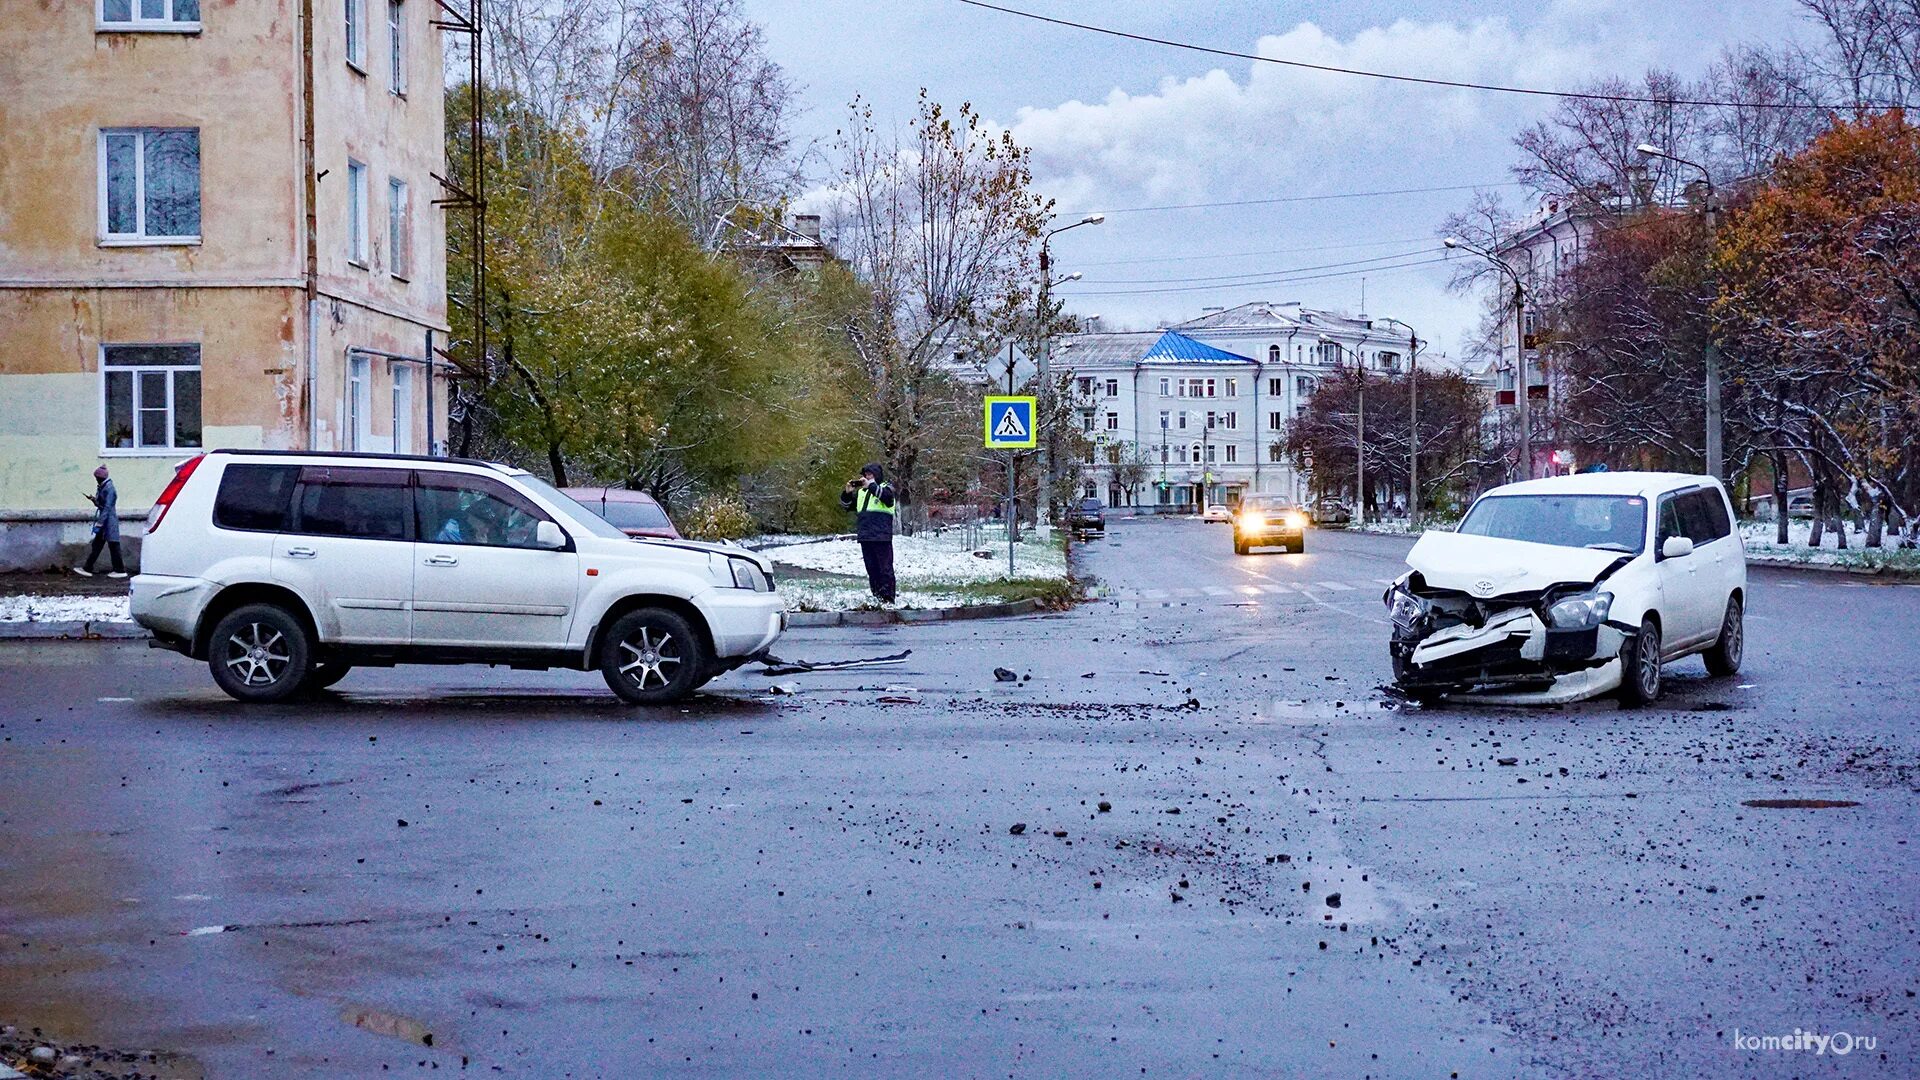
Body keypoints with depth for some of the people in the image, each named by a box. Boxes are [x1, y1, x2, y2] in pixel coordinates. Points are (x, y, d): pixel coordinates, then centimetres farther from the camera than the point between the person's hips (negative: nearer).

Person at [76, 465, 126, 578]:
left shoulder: (109, 488, -16)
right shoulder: (102, 488, 13)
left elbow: (107, 507, -20)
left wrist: (99, 523, -21)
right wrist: (94, 500, 1)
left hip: (109, 521, -10)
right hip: (105, 521, 10)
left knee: (113, 545, -3)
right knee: (96, 544, 9)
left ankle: (120, 570, 3)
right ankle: (87, 569, 10)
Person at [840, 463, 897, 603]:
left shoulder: (886, 487, 5)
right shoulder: (861, 491, 21)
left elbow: (887, 496, -18)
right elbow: (846, 504, 21)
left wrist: (870, 485, -20)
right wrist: (848, 492, 3)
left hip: (881, 537, -6)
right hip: (865, 537, 6)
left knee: (885, 569, -8)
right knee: (872, 569, 8)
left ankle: (888, 599, -11)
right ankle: (876, 597, 13)